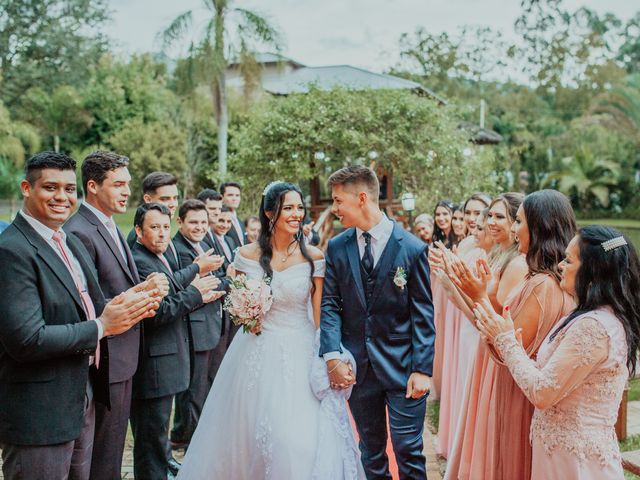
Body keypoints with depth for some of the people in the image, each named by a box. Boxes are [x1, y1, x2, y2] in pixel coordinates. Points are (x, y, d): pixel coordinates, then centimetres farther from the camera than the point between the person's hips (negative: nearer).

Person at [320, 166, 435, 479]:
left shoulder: (413, 248, -8)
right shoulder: (336, 248, 2)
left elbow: (423, 315, -7)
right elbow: (330, 304, 1)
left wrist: (422, 369, -12)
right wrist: (332, 356, -12)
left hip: (402, 368, -3)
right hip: (357, 368, 3)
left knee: (409, 452, 3)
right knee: (371, 449, 16)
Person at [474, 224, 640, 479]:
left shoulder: (593, 326, -24)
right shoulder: (601, 316, 7)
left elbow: (541, 393, -22)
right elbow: (552, 375, 6)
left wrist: (506, 340, -12)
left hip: (574, 456, -9)